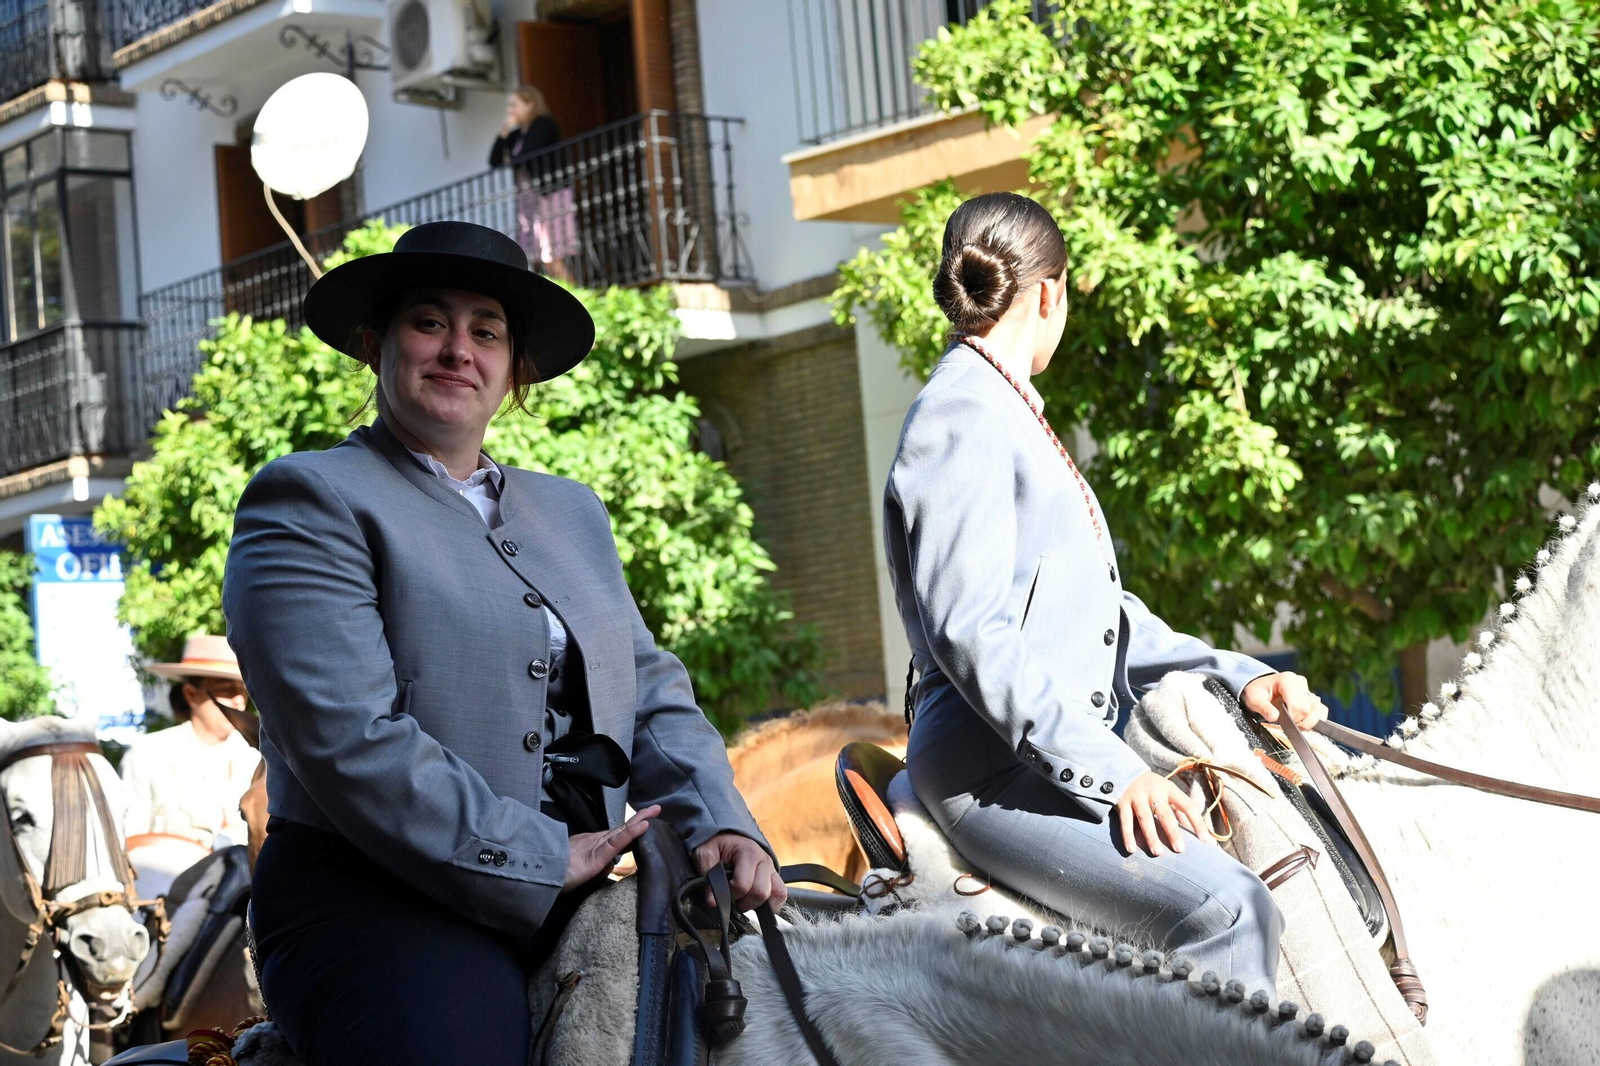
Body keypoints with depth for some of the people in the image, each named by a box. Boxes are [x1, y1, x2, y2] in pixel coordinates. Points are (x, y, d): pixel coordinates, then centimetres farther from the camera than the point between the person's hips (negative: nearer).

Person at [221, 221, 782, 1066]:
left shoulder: (571, 511, 22)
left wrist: (719, 824, -3)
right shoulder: (309, 499, -1)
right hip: (379, 902, -6)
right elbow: (349, 739, -13)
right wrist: (544, 862, -15)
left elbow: (650, 689, 17)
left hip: (576, 895, 6)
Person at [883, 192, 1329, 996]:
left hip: (1064, 754, 11)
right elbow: (970, 633, -20)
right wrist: (1107, 769, -24)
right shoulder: (960, 419, -9)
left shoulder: (1009, 417, 24)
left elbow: (1105, 614, 23)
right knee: (1226, 911, -27)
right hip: (994, 770, -11)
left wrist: (1236, 678, 11)